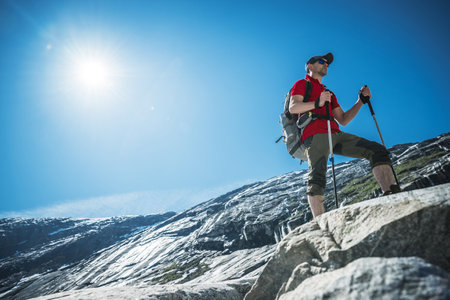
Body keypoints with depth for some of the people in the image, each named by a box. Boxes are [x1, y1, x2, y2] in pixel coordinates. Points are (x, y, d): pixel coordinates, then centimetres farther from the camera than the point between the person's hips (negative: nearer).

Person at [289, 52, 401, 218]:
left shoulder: (329, 92, 38)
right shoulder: (302, 84, 19)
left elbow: (343, 120, 30)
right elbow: (292, 108, -2)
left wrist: (361, 100, 18)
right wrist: (317, 103, -19)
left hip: (335, 135, 7)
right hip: (315, 134, -6)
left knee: (378, 151, -11)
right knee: (317, 177, -25)